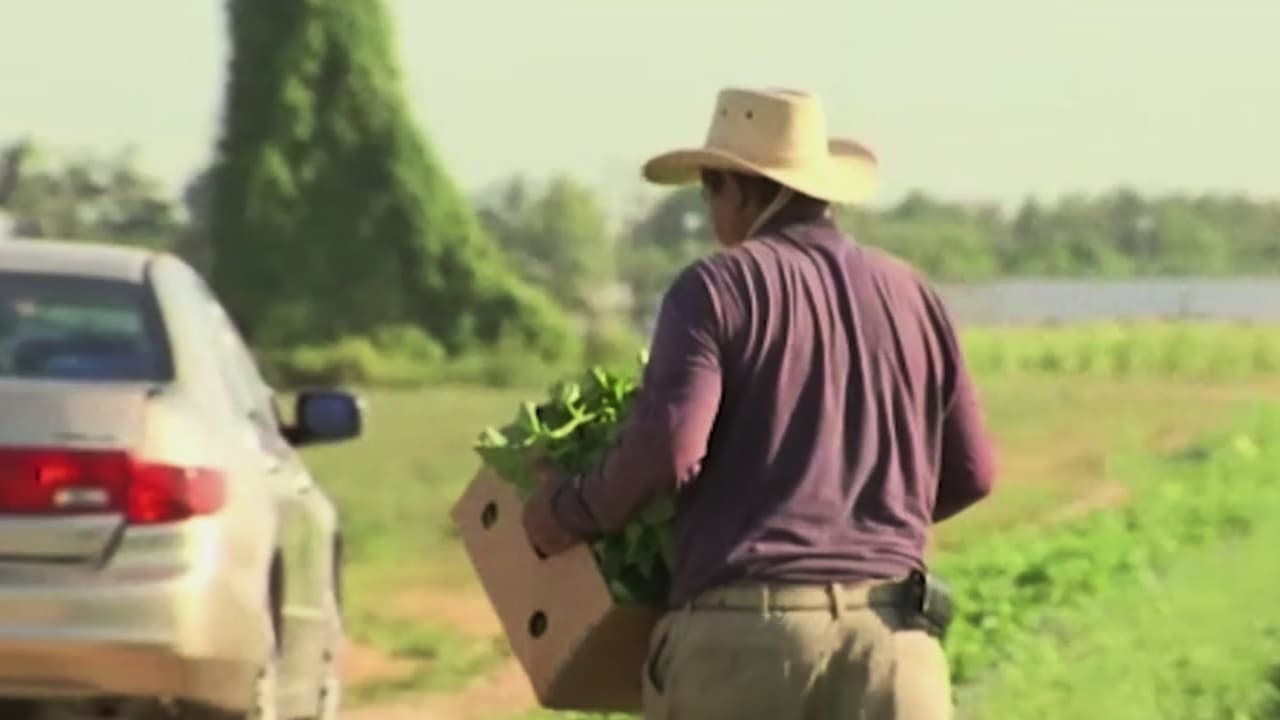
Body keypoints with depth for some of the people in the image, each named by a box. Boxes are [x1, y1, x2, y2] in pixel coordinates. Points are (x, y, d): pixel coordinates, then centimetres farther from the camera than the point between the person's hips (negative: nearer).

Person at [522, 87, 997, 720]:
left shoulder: (719, 288, 1)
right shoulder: (908, 295, 15)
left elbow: (665, 449, -13)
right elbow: (970, 472, 18)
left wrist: (572, 512, 5)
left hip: (743, 626, -3)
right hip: (886, 633, 3)